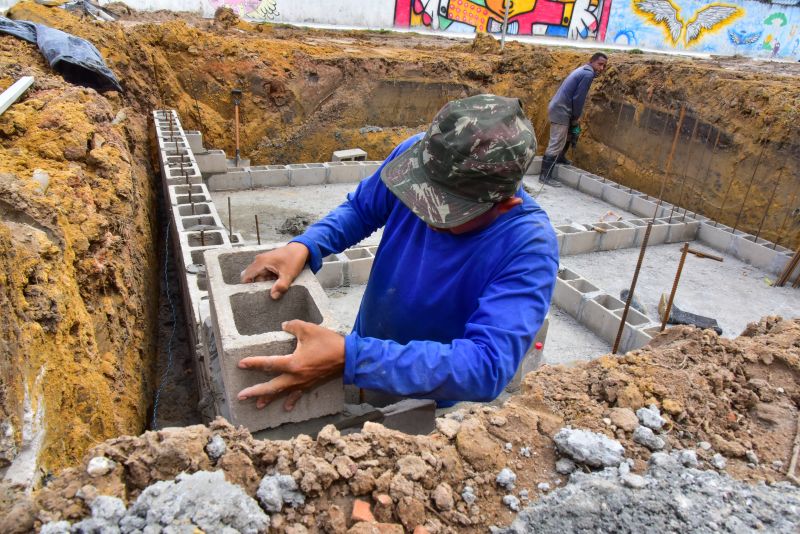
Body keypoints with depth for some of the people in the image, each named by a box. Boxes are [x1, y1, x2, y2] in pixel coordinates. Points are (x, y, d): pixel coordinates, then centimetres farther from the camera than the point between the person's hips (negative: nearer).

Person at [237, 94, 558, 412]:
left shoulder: (529, 247, -34)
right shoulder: (419, 154, -22)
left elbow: (488, 365, -41)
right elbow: (360, 209, -4)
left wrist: (351, 359, -49)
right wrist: (303, 246, -23)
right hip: (368, 348, 4)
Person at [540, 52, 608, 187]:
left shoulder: (583, 70, 19)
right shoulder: (588, 74, -13)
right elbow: (578, 98, -16)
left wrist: (575, 117, 18)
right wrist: (576, 118, -4)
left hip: (558, 107, 11)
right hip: (561, 110, -11)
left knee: (569, 134, 29)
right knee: (556, 144, -10)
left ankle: (560, 158, 45)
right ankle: (545, 175, -10)